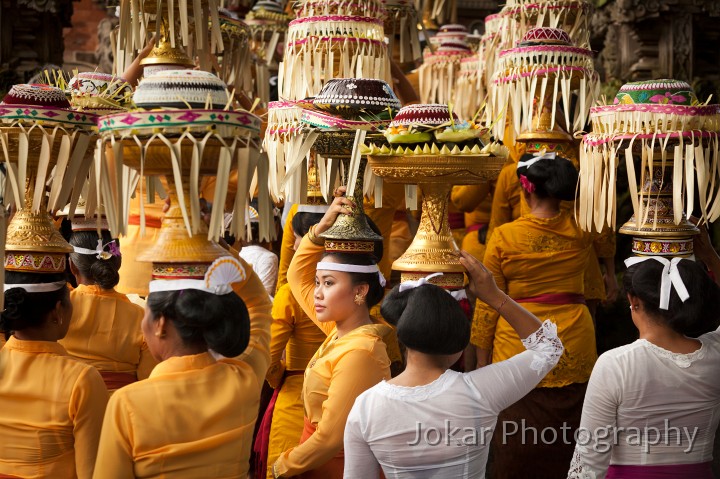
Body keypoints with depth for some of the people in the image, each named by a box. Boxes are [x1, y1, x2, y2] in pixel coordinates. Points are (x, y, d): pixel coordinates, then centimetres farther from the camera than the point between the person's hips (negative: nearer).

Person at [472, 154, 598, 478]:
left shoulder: (503, 237, -8)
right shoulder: (580, 230, -2)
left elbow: (488, 305, -3)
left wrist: (482, 360, 6)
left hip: (518, 352, -2)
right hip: (574, 351, 3)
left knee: (518, 446, 7)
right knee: (565, 442, 12)